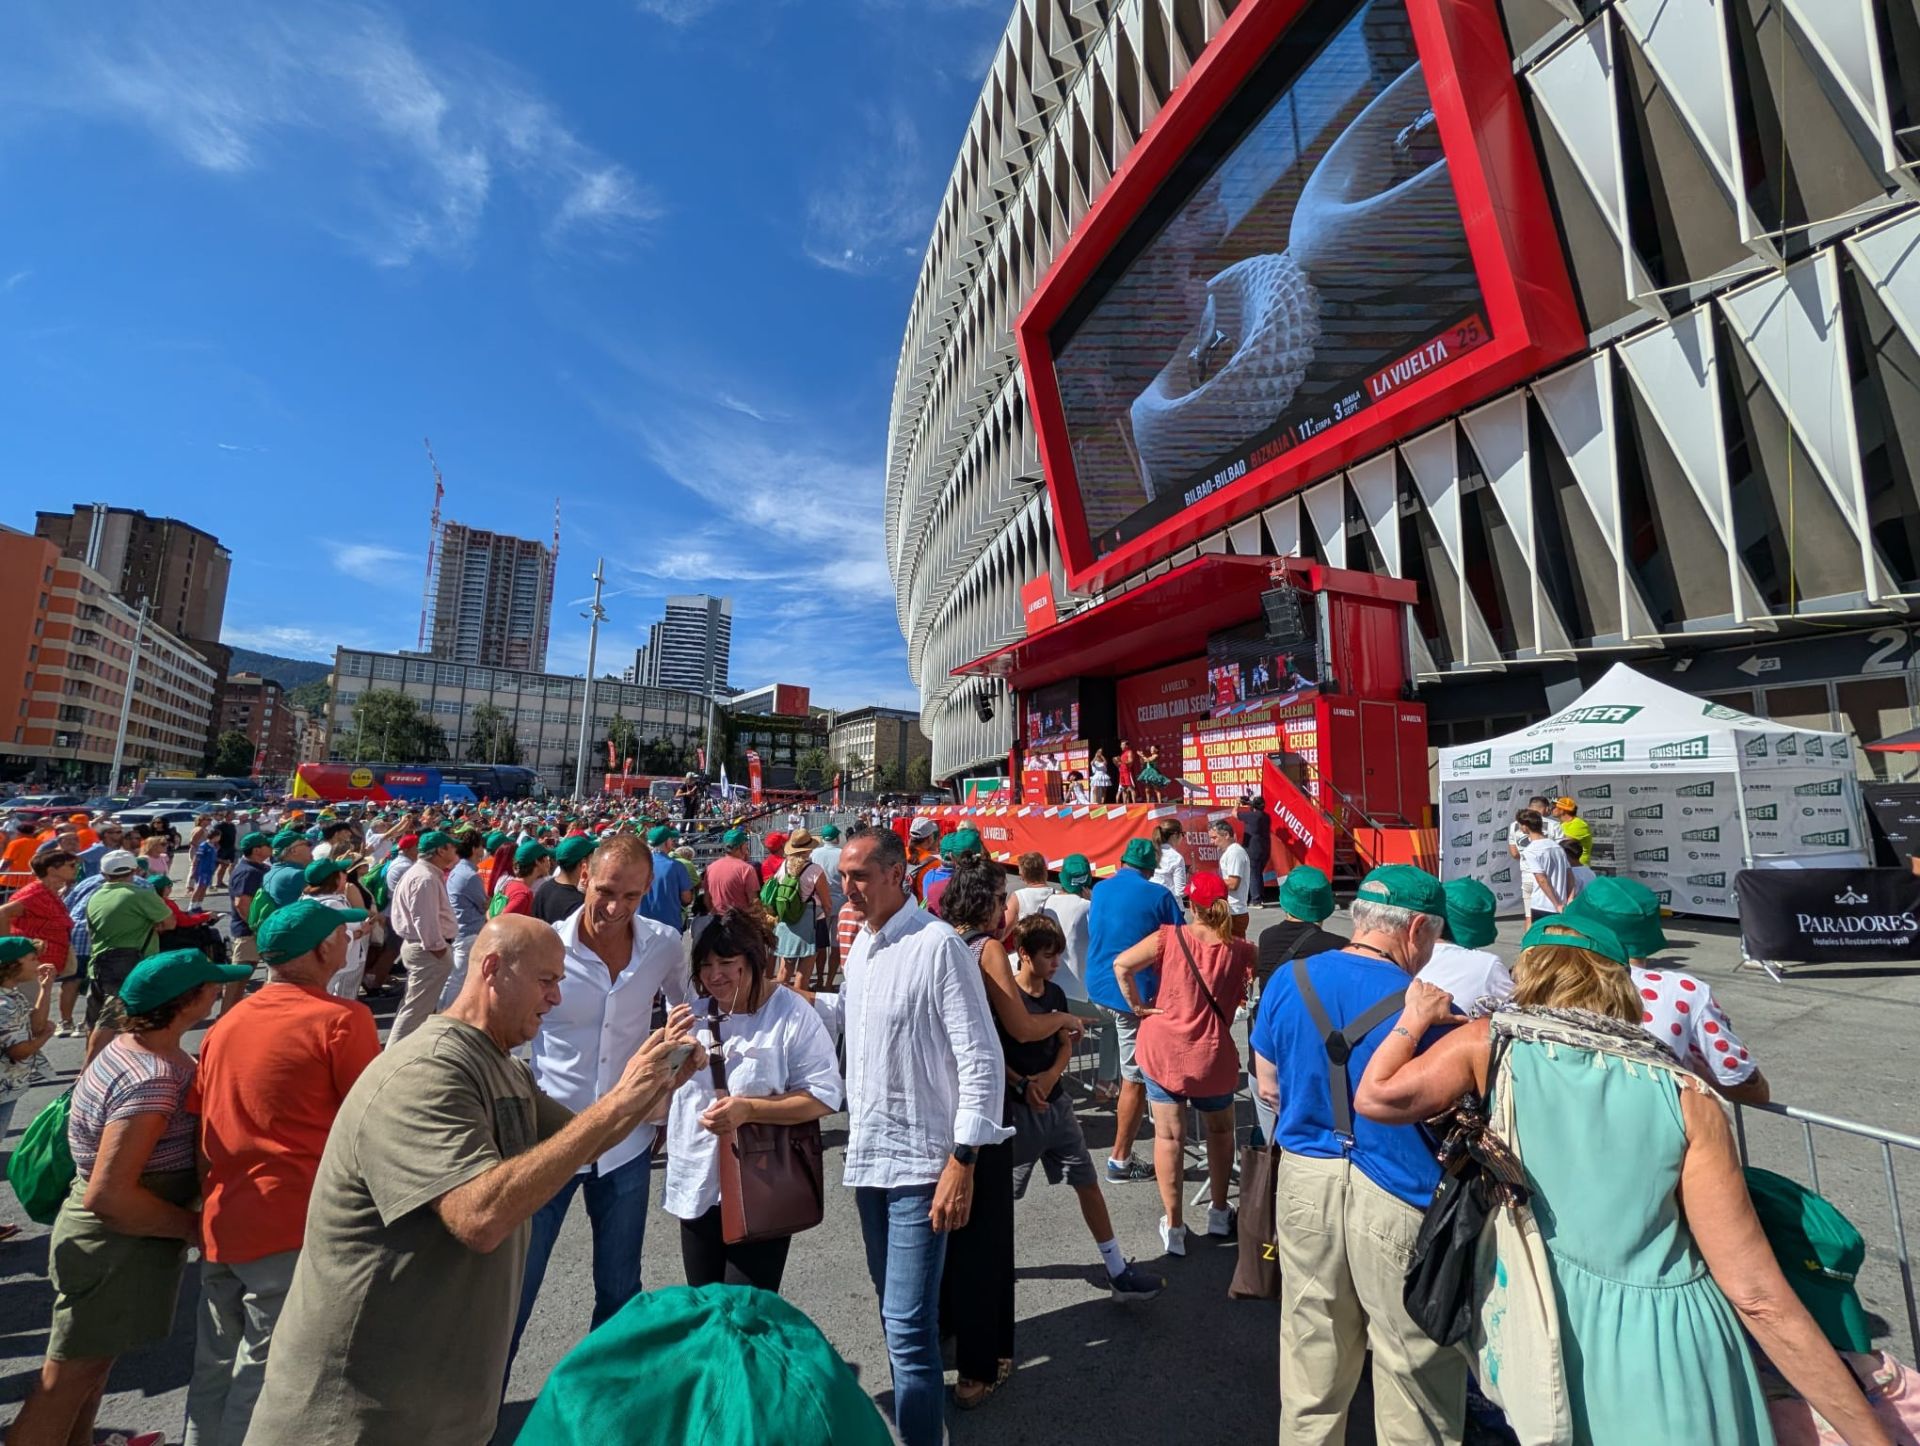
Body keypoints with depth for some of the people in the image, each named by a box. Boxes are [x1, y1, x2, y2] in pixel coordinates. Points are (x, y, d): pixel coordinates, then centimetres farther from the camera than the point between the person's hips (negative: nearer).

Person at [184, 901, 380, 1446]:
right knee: (262, 1377, 7)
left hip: (219, 1223, 7)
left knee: (215, 1367, 22)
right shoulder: (342, 1018, -17)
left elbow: (201, 1121, 14)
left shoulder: (227, 1022, 6)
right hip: (291, 1230, -7)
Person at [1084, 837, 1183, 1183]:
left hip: (1098, 986, 6)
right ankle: (1120, 1160, 11)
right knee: (1136, 1079, 3)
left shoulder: (1099, 890, 6)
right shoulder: (1158, 896, -10)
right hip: (1135, 993, -6)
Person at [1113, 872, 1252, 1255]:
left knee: (1169, 1135, 12)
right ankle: (1219, 1214, 39)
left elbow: (1121, 965, -16)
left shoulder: (1170, 937, -11)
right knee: (1220, 1130, 25)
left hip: (1163, 1048, -1)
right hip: (1212, 1054, 1)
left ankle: (1174, 1227, 19)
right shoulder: (1239, 950, -8)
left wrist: (1136, 1006, -5)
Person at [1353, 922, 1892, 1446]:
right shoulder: (1684, 1098, -11)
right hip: (1674, 1343, 1)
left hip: (1549, 1335, 0)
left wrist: (1415, 1019, 2)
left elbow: (1375, 1098, -14)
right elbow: (1758, 1297, -11)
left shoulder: (1492, 1044, -14)